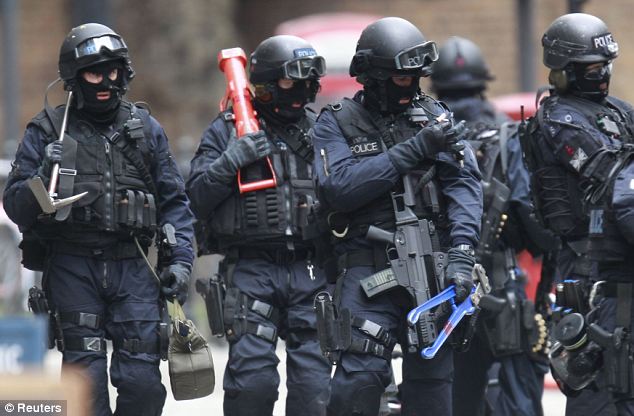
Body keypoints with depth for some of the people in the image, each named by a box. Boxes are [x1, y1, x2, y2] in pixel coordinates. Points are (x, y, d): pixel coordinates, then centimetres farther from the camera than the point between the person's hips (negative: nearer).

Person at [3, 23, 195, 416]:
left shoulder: (145, 128, 12)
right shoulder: (48, 131, 5)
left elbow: (174, 201, 14)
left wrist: (180, 260, 3)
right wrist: (42, 178, -18)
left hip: (133, 268, 2)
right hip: (72, 268, -2)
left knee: (143, 381, -4)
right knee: (86, 381, -5)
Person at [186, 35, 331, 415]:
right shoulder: (228, 130, 6)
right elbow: (197, 197, -1)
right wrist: (231, 161, -14)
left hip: (310, 273, 3)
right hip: (252, 271, -3)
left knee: (314, 384, 0)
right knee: (252, 378, -10)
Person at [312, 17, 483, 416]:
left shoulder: (435, 116, 10)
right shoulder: (337, 123, 4)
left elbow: (463, 185, -1)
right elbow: (339, 187, -13)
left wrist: (462, 252, -17)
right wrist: (413, 150, -15)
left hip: (432, 266, 3)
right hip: (368, 267, -3)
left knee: (432, 376, 6)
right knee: (361, 376, -14)